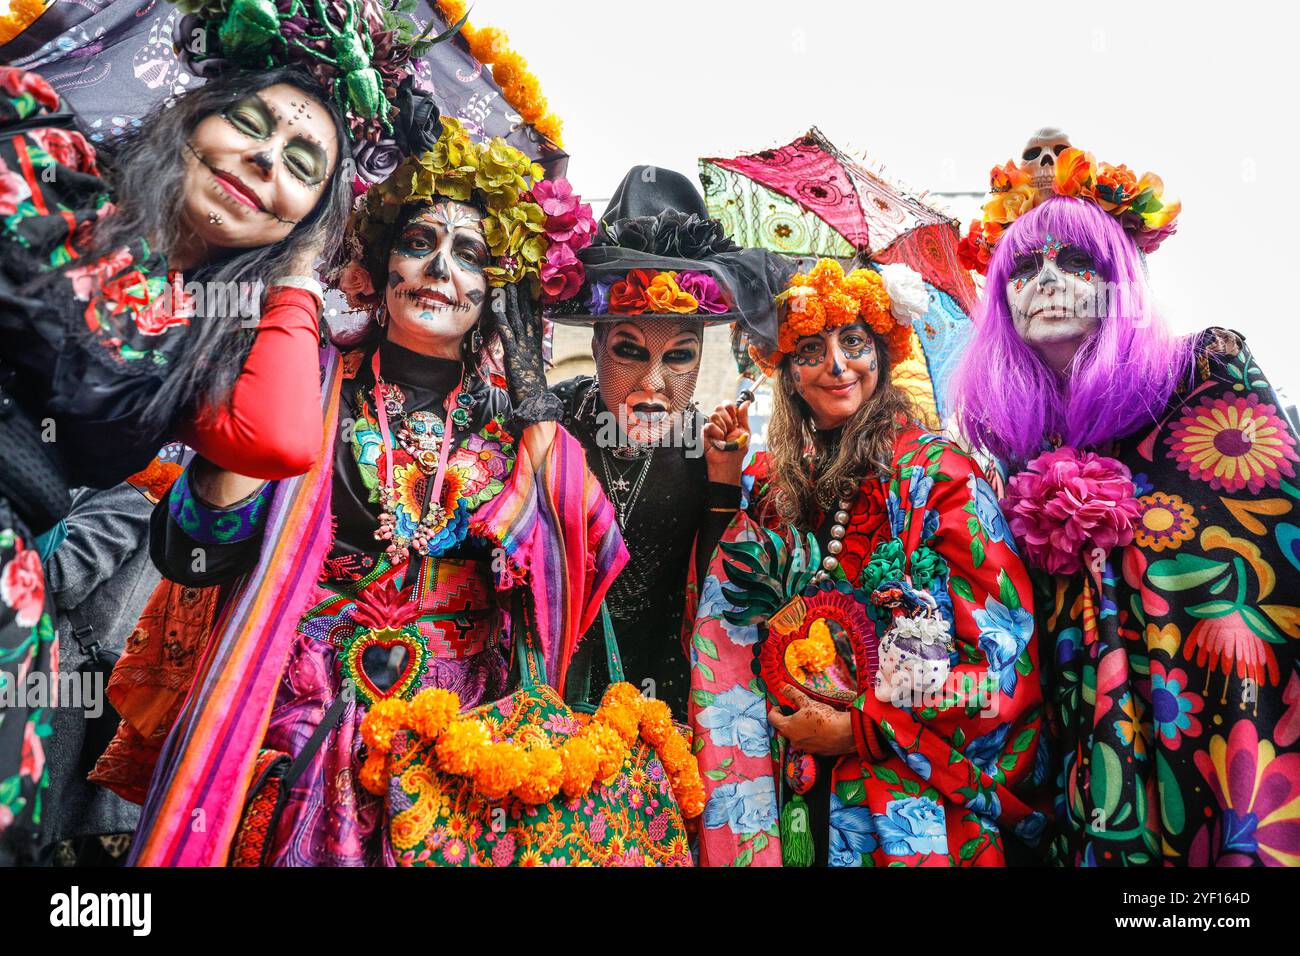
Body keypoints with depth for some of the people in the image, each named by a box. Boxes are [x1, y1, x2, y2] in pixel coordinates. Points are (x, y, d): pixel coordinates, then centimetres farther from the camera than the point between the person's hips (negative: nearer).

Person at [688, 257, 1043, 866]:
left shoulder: (939, 474, -11)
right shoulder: (773, 481, 1)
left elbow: (1006, 660, -14)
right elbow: (727, 624, 5)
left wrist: (859, 728, -13)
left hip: (914, 794, -3)